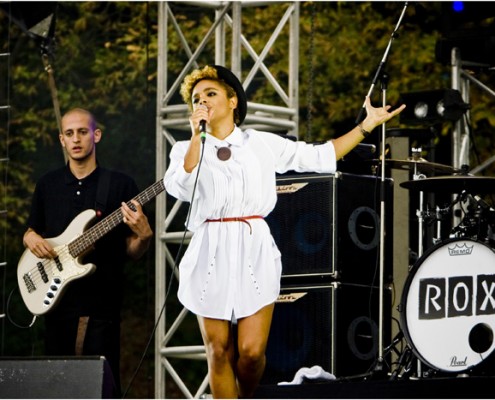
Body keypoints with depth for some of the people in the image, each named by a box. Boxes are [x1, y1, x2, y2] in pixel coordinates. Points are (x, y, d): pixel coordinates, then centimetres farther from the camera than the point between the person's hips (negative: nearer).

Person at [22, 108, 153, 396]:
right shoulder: (47, 185, 11)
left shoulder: (120, 185, 2)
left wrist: (144, 236, -19)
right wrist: (31, 238, -1)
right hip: (57, 299, 3)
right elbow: (32, 231, 22)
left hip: (103, 304, -3)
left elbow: (132, 252, 3)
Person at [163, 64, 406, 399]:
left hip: (255, 250, 0)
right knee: (219, 351, 0)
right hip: (211, 254, 1)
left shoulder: (262, 144, 12)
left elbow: (318, 157, 12)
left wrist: (366, 126, 9)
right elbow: (180, 188, -9)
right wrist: (196, 136, -10)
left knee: (252, 351, -9)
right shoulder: (187, 149, 11)